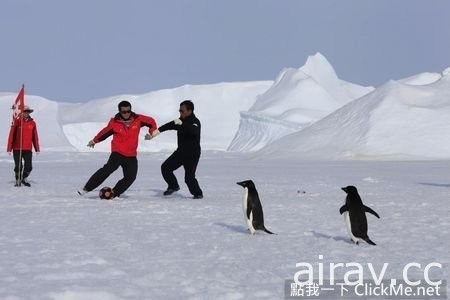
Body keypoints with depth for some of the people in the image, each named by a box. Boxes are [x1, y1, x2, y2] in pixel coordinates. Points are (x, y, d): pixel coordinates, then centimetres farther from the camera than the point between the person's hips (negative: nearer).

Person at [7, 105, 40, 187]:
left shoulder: (32, 123, 6)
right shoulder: (17, 122, -3)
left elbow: (35, 137, 10)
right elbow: (11, 135, -2)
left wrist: (37, 149, 8)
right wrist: (9, 148, -5)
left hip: (28, 149, 2)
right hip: (17, 149, -2)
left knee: (29, 166, -3)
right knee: (18, 166, 3)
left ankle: (24, 178, 22)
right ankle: (18, 181, 21)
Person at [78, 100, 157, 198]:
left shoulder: (137, 119, -2)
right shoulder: (114, 122, -6)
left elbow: (151, 121, 13)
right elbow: (104, 132, 11)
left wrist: (152, 132, 0)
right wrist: (94, 141, 23)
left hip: (131, 156, 4)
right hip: (117, 153, -4)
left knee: (130, 177, -2)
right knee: (108, 169, -23)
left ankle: (114, 194, 9)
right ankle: (86, 188, -19)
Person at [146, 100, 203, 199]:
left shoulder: (195, 122, -19)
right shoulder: (181, 120, 5)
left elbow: (194, 131, -42)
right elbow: (169, 126, 10)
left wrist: (181, 124, -54)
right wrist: (154, 134, 6)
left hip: (192, 154, -8)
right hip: (181, 151, 8)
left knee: (189, 177, -14)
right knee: (165, 167, 2)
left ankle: (198, 193, 10)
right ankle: (173, 186, 22)